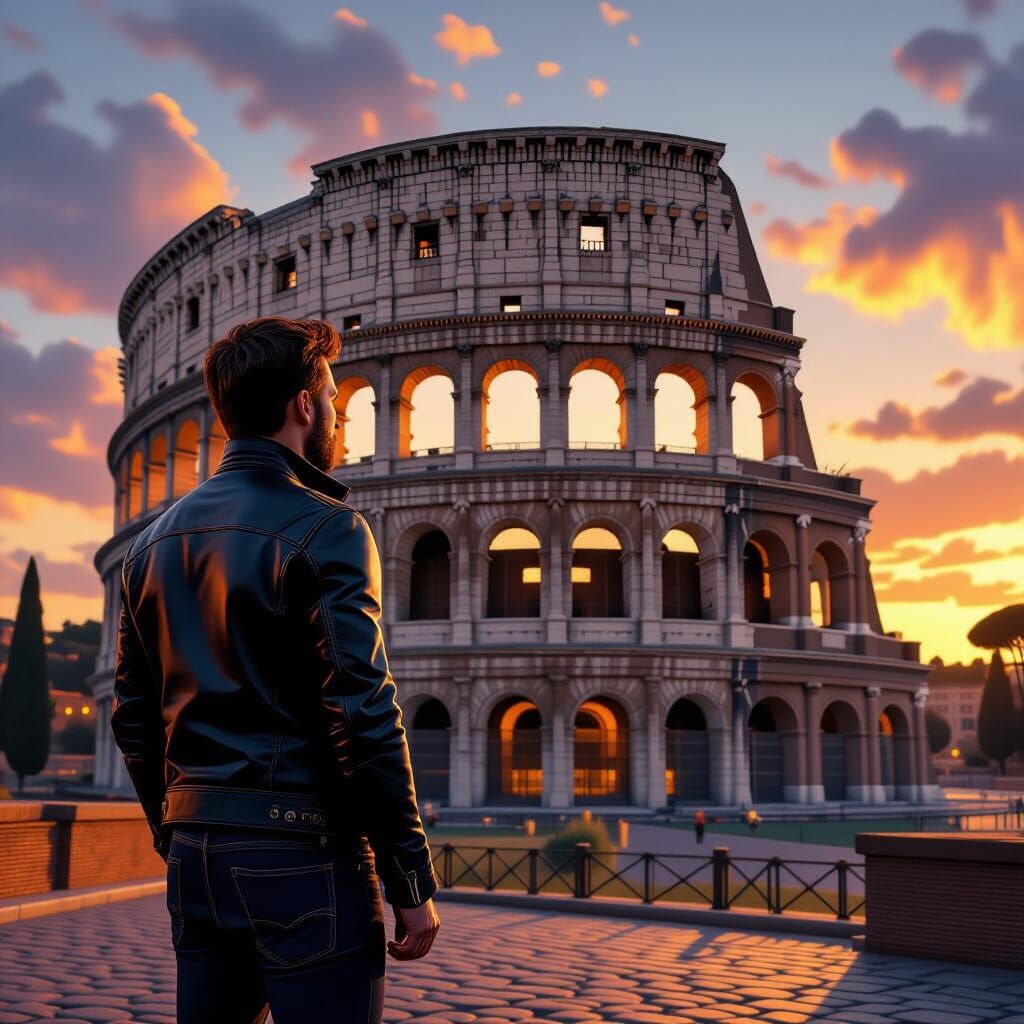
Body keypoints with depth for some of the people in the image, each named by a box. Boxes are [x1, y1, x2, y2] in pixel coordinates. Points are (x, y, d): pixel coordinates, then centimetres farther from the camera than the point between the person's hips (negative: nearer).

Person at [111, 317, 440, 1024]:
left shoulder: (155, 540, 12)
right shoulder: (323, 528, -10)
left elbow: (133, 718, 16)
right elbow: (363, 715, -17)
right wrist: (413, 883, -12)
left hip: (196, 858, 7)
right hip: (301, 852, -7)